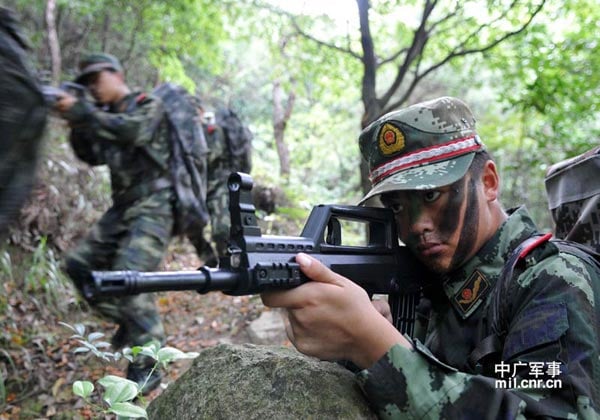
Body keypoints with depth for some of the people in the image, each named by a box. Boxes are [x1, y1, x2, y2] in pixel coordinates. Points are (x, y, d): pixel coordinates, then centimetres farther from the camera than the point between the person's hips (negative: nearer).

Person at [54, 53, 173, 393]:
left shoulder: (148, 105, -3)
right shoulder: (106, 115, 19)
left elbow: (132, 131, -23)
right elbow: (91, 156, 16)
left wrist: (82, 112, -20)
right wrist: (76, 122, 1)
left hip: (153, 206, -9)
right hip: (123, 207, 9)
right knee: (80, 266, 7)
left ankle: (147, 367, -11)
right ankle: (131, 322, 18)